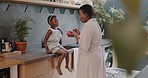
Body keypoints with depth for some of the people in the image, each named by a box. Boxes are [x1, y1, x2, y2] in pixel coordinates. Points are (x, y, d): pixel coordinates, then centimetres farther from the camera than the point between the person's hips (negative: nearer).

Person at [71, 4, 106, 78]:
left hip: (90, 58, -9)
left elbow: (85, 47, -22)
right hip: (97, 55, 9)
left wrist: (76, 35, -11)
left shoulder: (88, 25, -20)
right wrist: (80, 33, 10)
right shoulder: (95, 23, 7)